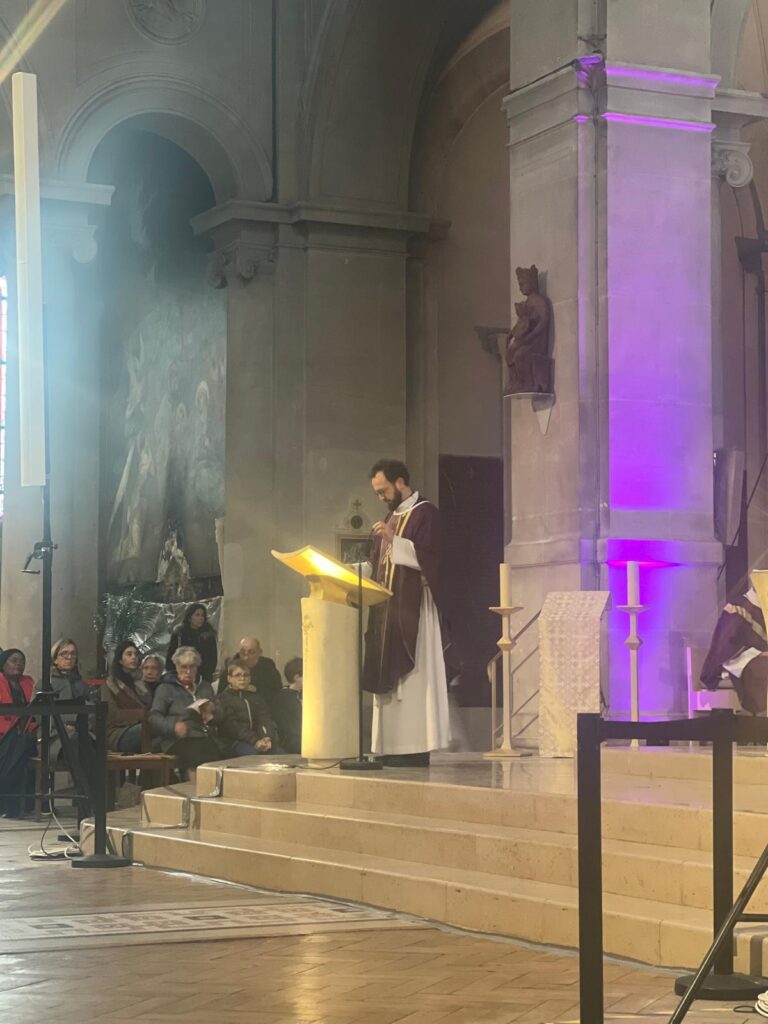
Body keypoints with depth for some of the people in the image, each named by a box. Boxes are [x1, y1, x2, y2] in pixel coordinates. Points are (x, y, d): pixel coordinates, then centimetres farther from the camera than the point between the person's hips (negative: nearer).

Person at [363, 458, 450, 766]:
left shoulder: (425, 513, -4)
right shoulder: (391, 518, 21)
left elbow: (428, 556, -16)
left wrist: (394, 540, -19)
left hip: (412, 609, -9)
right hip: (388, 609, 9)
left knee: (411, 676, -11)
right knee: (389, 677, 3)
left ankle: (417, 748, -11)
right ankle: (394, 748, 3)